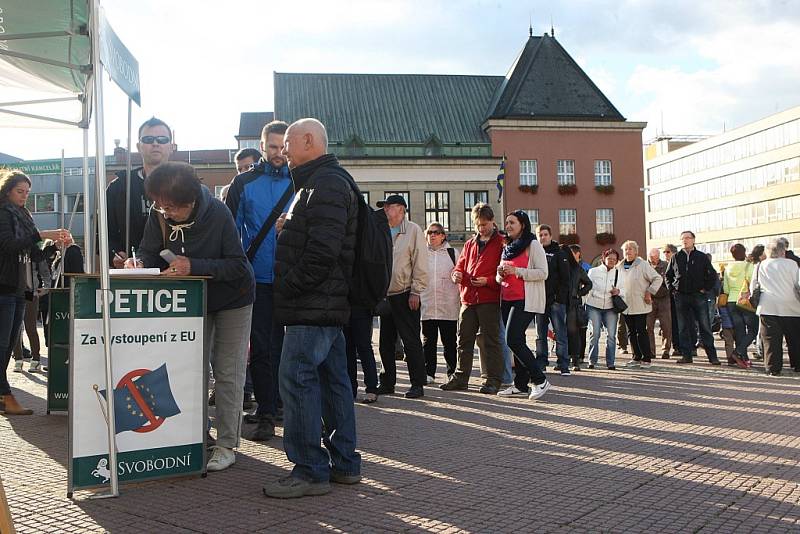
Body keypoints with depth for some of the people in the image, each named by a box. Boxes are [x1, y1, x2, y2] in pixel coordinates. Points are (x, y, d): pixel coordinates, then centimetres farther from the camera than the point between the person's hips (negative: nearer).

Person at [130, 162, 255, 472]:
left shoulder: (218, 214, -29)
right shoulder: (159, 215, -16)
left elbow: (238, 265, -30)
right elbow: (150, 252, -9)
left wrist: (194, 266, -40)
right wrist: (138, 262, -32)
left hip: (232, 298, -5)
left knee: (227, 374, -1)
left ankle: (226, 445, 7)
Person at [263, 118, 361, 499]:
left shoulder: (326, 183, -13)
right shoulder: (325, 181, 22)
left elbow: (323, 250, -23)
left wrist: (289, 288, -15)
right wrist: (289, 228, 11)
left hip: (313, 306, -11)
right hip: (330, 302, 11)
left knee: (296, 379, -9)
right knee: (333, 379, 11)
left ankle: (310, 470, -3)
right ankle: (344, 463, 19)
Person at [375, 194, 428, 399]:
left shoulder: (413, 230, -4)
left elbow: (420, 264, -8)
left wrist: (416, 292, -13)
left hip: (405, 296, -6)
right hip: (385, 295, 7)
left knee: (411, 341, -3)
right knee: (386, 342, 11)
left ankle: (417, 384, 3)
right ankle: (387, 382, 20)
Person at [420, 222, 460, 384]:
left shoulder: (453, 253, 7)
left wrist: (461, 301, 4)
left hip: (449, 306, -1)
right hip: (427, 306, 1)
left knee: (450, 342, 4)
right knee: (428, 341, 6)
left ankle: (452, 373, 13)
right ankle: (428, 373, 14)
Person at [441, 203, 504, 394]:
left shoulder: (501, 243, -1)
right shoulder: (470, 244, 18)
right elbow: (460, 265, 23)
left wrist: (488, 281, -19)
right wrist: (457, 274, 1)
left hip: (490, 299, -6)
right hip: (468, 299, 6)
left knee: (490, 341, 0)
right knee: (464, 339, 10)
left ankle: (492, 380, 7)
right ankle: (460, 378, 18)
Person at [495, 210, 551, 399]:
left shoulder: (533, 245, -4)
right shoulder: (507, 247, 19)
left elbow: (543, 273, -12)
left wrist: (516, 271, -18)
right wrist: (501, 274, 3)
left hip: (525, 300, -8)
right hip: (507, 299, 8)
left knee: (513, 340, -16)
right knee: (516, 342, 8)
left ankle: (540, 380, -6)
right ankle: (521, 384, 15)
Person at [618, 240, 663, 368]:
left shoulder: (643, 265, -6)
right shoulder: (619, 267, 11)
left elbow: (658, 278, -5)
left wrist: (649, 292, -9)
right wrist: (616, 293, 13)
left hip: (639, 305, -6)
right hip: (625, 305, 6)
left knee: (641, 331, -6)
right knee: (631, 332, 9)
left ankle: (647, 359, 2)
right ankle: (637, 358, 18)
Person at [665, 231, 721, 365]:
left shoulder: (702, 257, 4)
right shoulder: (676, 258, 9)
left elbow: (713, 275, 6)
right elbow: (668, 275, 19)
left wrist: (706, 288, -1)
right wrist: (672, 289, 8)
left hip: (698, 296, -2)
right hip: (680, 297, 2)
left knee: (705, 327, -2)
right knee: (683, 328, 4)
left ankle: (712, 356, 2)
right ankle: (686, 355, 9)